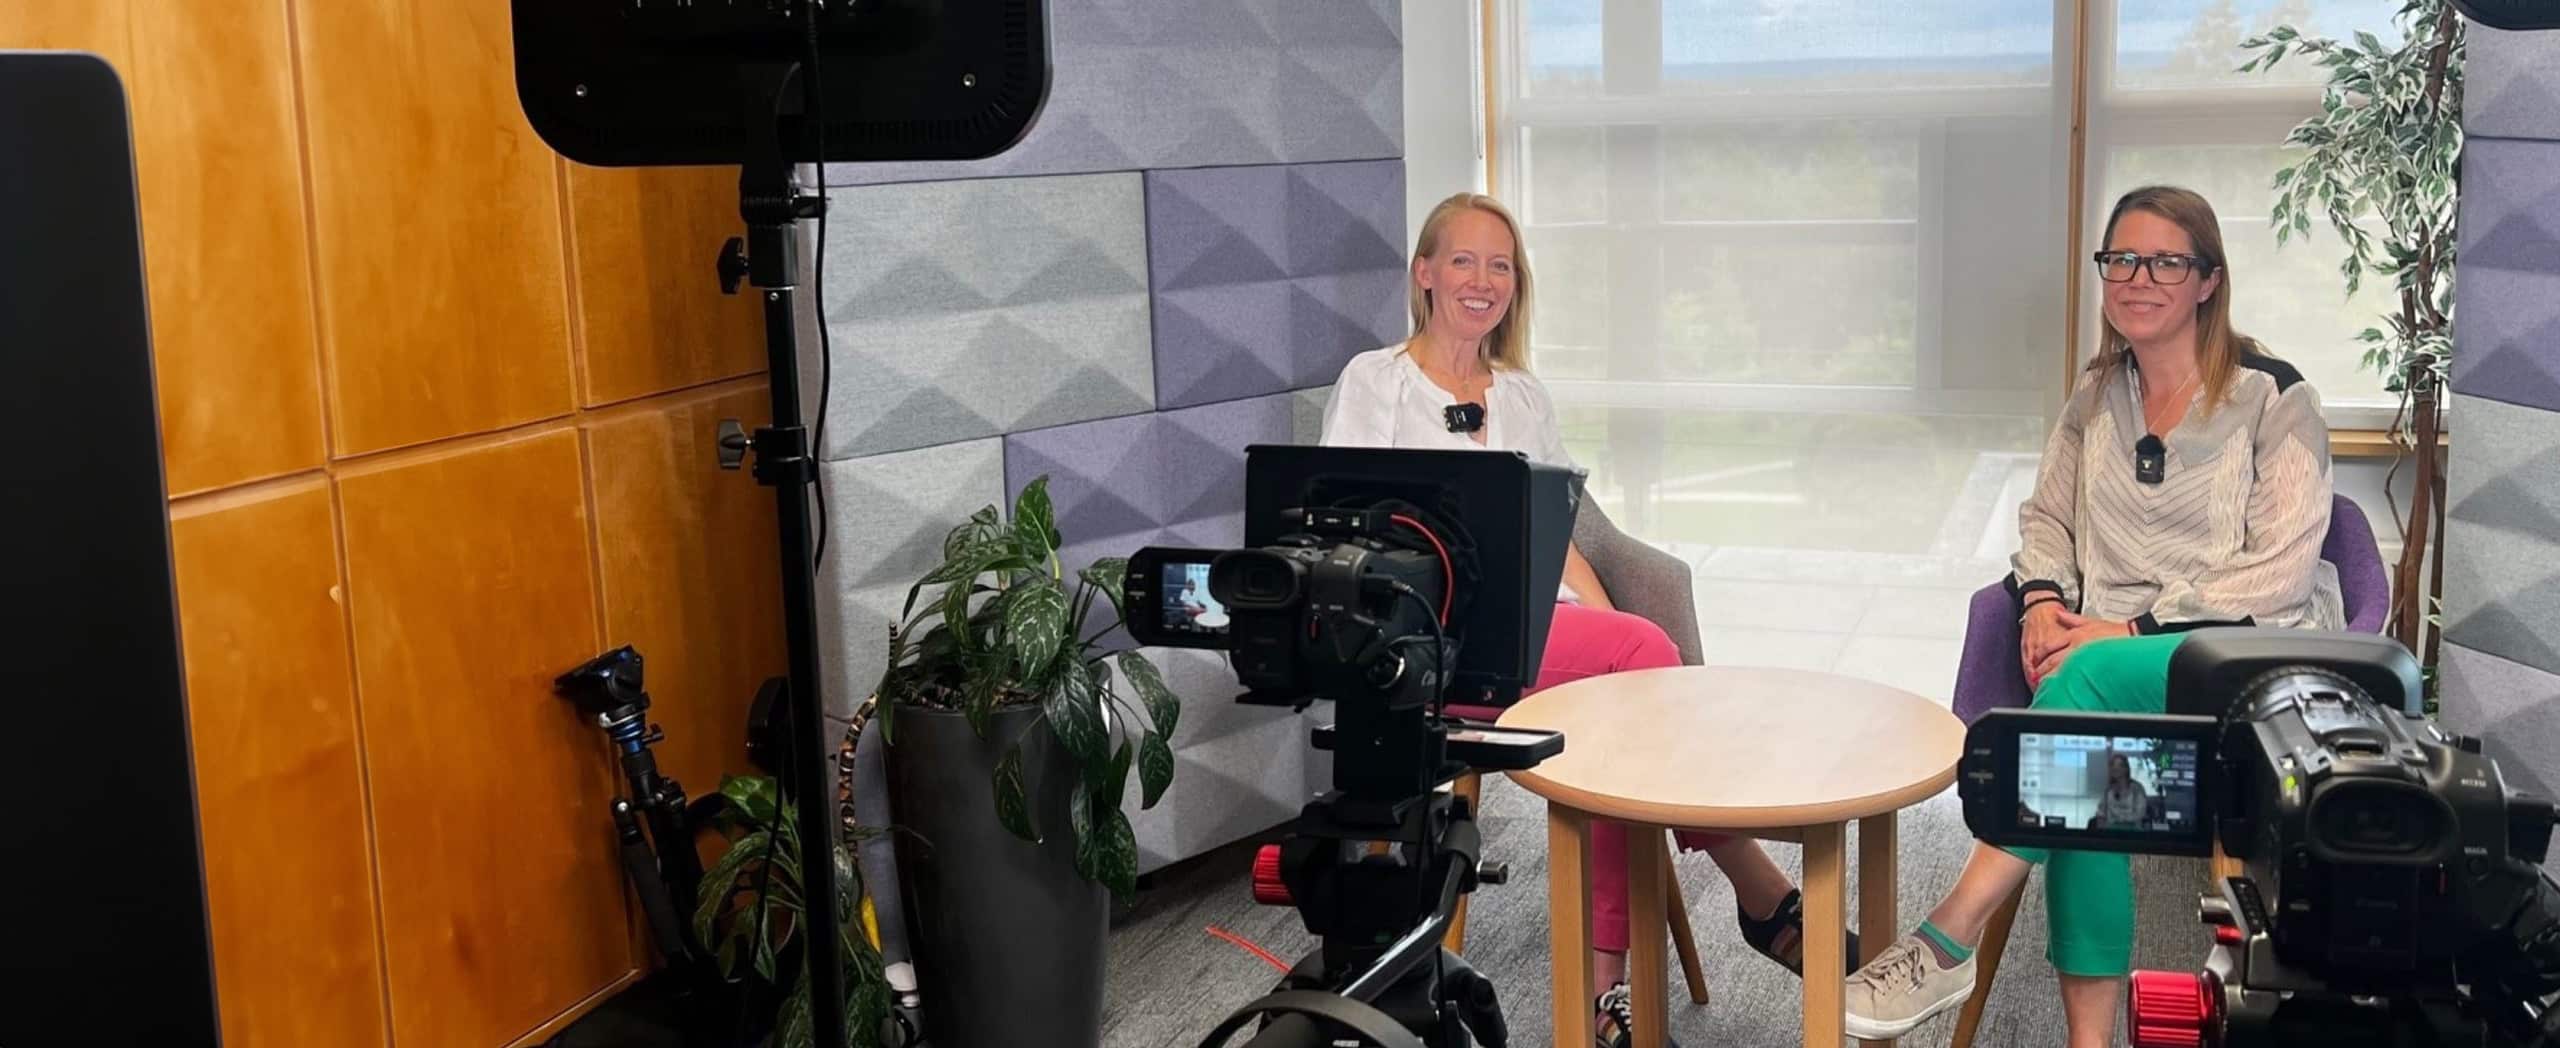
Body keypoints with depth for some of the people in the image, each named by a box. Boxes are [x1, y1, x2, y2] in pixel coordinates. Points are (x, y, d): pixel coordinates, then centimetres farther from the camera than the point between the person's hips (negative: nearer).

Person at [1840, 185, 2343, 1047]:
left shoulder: (2274, 399, -2)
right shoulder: (2096, 396, 14)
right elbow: (2047, 515, 20)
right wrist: (2045, 601, -3)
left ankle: (1950, 940, -35)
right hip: (2114, 652, 4)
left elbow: (2281, 570, -10)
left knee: (2089, 677, -36)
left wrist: (2132, 627, -18)